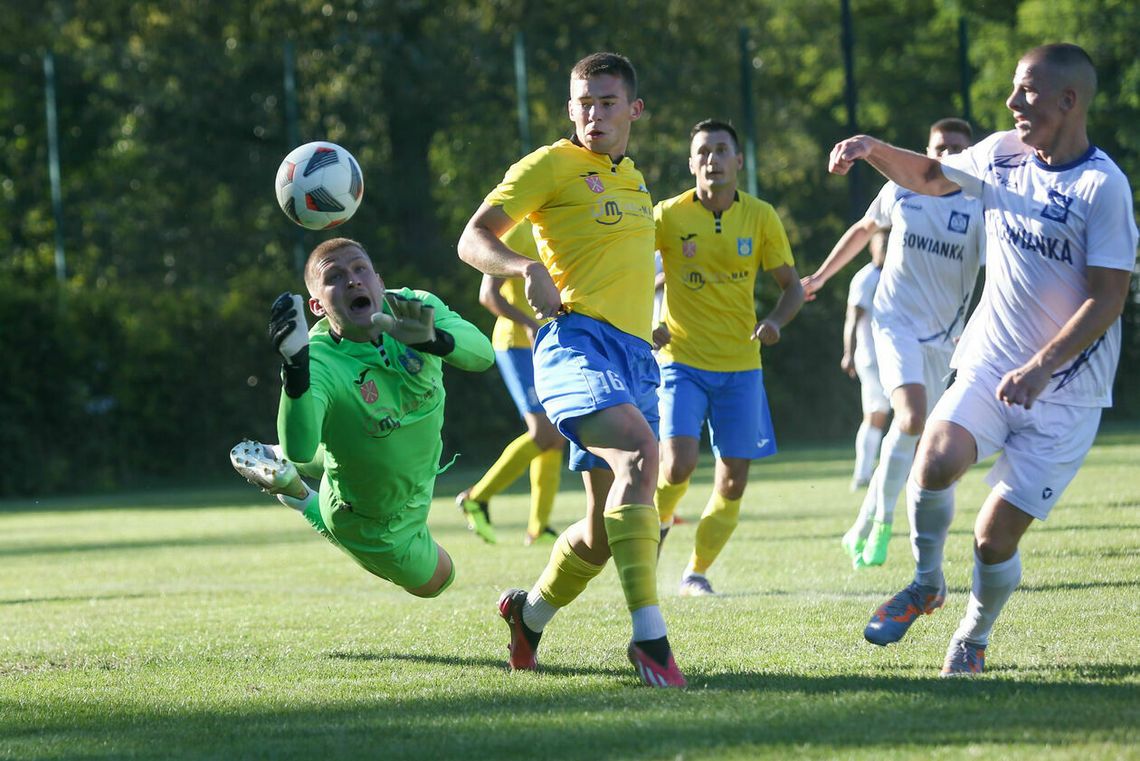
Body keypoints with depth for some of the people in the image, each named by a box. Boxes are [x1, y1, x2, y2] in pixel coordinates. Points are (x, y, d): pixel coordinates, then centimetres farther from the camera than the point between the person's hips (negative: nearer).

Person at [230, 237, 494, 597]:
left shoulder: (414, 307, -25)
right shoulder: (320, 362, -39)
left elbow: (482, 353, -40)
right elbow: (300, 449, -55)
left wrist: (432, 339, -61)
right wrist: (295, 366, -69)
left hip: (414, 487, 5)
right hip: (370, 520, -5)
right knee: (433, 580, 20)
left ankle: (283, 469, 42)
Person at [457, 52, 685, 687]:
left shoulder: (634, 182, 22)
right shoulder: (551, 166, 0)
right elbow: (473, 241, -5)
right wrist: (528, 267, -23)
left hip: (635, 353, 8)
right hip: (578, 341, -8)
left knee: (607, 528, 9)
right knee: (638, 451, -34)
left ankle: (530, 613, 36)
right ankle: (650, 636, -39)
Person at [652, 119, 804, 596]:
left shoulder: (760, 217, 0)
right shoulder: (669, 216, -7)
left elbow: (792, 287, 6)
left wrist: (775, 321, -15)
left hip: (740, 366, 3)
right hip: (681, 360, -3)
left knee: (733, 482, 2)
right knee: (678, 465, -20)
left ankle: (697, 572, 19)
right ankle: (656, 524, 12)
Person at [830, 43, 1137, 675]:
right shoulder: (1000, 155, 5)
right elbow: (931, 178, 25)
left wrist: (1040, 368, -25)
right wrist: (873, 149, 7)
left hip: (1066, 392, -4)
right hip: (988, 367, 4)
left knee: (994, 538, -5)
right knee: (935, 461, -25)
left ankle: (972, 639, 25)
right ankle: (926, 583, 2)